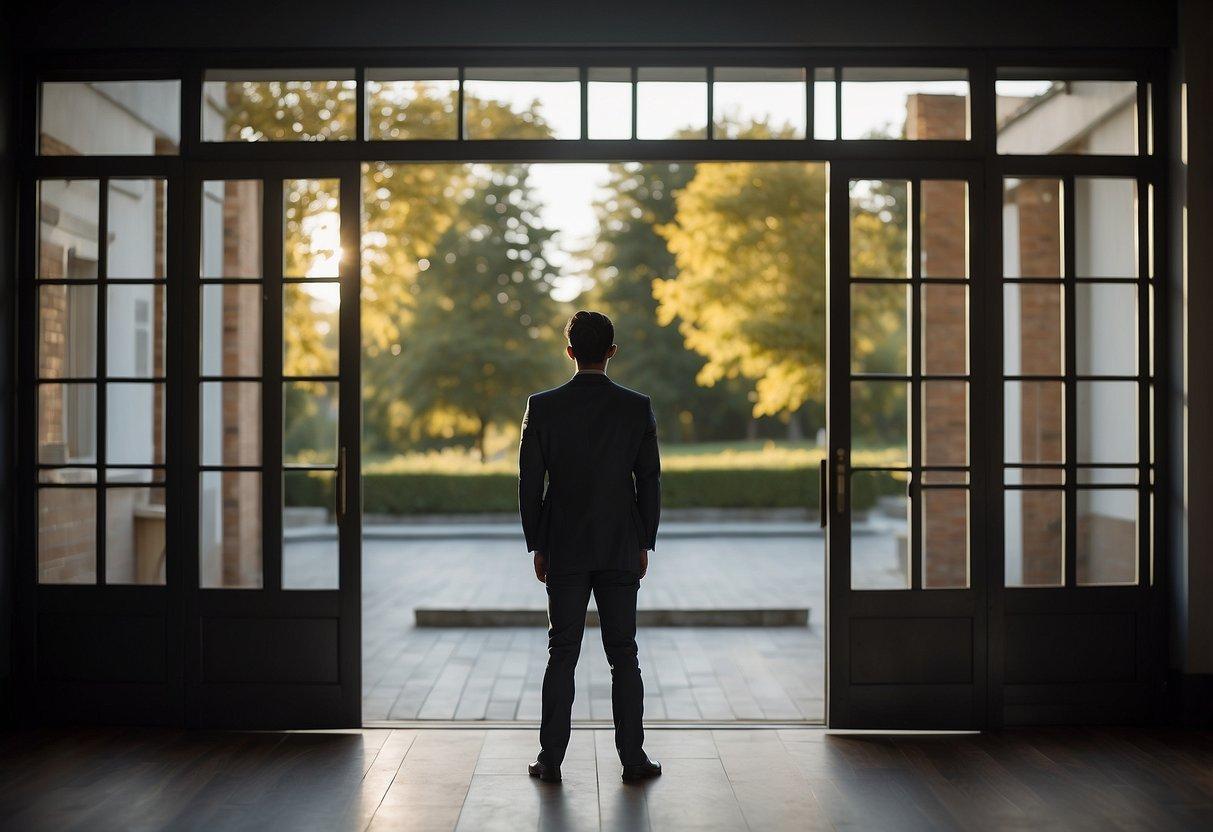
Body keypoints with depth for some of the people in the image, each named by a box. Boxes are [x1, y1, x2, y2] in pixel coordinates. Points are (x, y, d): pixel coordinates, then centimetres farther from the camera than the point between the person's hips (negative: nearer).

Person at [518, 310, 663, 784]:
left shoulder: (542, 407, -4)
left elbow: (530, 483, -2)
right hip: (621, 550, 0)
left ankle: (551, 761, 8)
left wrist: (537, 545, 7)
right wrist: (644, 544, 9)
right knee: (623, 656, 7)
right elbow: (650, 482, -1)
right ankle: (633, 759, 11)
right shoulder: (637, 408, -3)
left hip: (563, 551, 0)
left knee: (562, 655, 6)